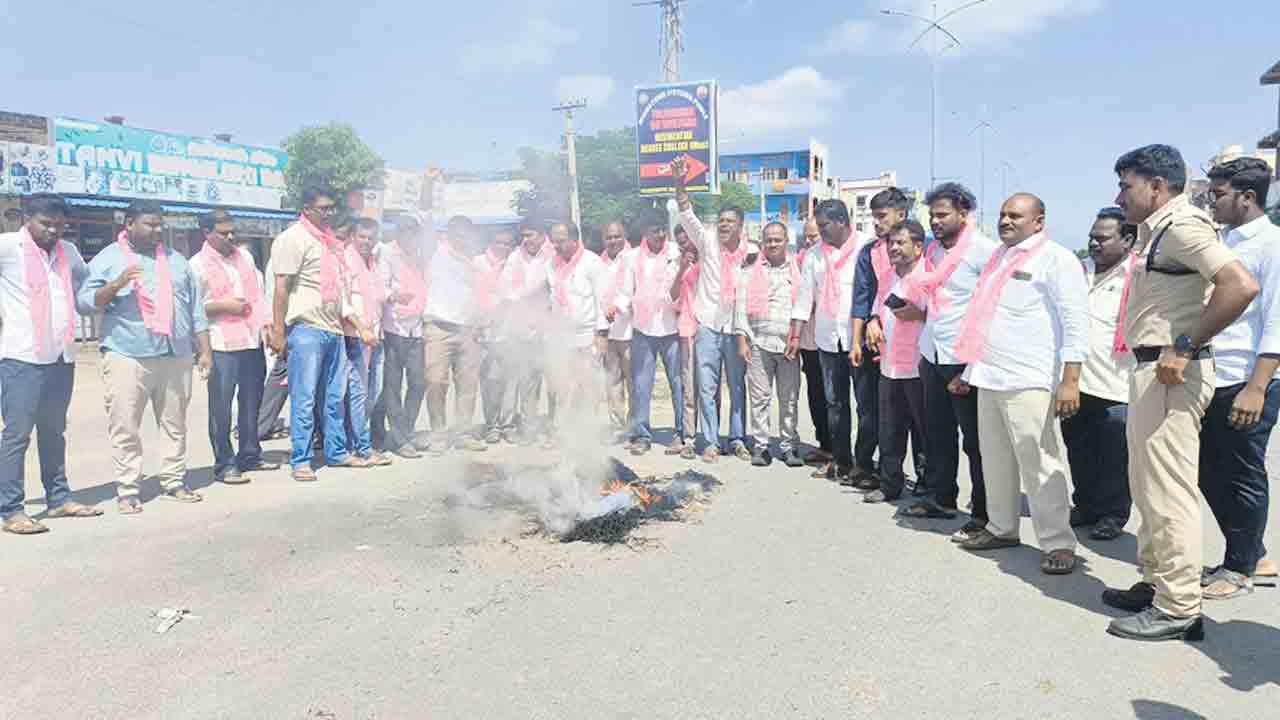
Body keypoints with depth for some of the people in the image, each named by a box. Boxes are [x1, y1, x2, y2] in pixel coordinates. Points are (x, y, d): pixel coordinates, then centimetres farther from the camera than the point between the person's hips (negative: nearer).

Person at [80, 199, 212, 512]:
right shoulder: (107, 258, 5)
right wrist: (116, 285, -19)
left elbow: (196, 310, 17)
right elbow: (83, 301, -3)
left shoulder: (176, 261, 17)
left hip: (176, 356, 4)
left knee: (175, 423, 8)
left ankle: (173, 481, 18)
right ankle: (127, 490, 5)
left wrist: (204, 351, 11)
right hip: (127, 357, -4)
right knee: (125, 428, -3)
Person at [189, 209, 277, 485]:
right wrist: (222, 306, -15)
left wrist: (267, 324, 9)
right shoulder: (197, 265, -3)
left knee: (251, 403, 13)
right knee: (221, 407, -3)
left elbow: (258, 293, 18)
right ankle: (224, 465, 4)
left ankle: (250, 456, 25)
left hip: (253, 341, 6)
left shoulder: (244, 256, 16)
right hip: (221, 345, -6)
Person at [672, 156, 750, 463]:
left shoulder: (750, 252, 1)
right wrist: (679, 184, -26)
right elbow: (688, 216, -12)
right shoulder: (708, 243, -1)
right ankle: (710, 442, 12)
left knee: (738, 386, 9)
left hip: (736, 327, 1)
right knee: (707, 387, 3)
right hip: (708, 325, -1)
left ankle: (738, 440, 20)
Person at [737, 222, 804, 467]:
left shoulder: (797, 271, 13)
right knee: (760, 397, 0)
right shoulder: (750, 272, 10)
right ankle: (761, 446, 8)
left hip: (789, 345, 1)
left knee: (790, 399, 3)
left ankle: (789, 446, 12)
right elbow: (741, 307, 6)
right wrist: (742, 341, -1)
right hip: (759, 343, -1)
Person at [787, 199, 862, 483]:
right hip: (828, 339, 5)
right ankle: (840, 459, 20)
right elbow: (805, 297, 11)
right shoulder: (815, 255, 10)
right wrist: (795, 335, 8)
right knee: (834, 402, 10)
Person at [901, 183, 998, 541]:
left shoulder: (983, 250, -11)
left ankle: (983, 514, 9)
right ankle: (939, 497, 29)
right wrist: (916, 312, 9)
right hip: (932, 354, 7)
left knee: (975, 438, 1)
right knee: (937, 432, 15)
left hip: (965, 359, -7)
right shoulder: (933, 250, 13)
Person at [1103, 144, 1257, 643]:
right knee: (1148, 488, 16)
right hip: (1152, 371, 11)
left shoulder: (1182, 224, -12)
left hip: (1171, 374, -11)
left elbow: (1241, 286, -25)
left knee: (1168, 490, -6)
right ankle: (1156, 584, 27)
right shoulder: (1158, 231, 18)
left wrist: (1186, 347, -22)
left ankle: (1178, 608, 2)